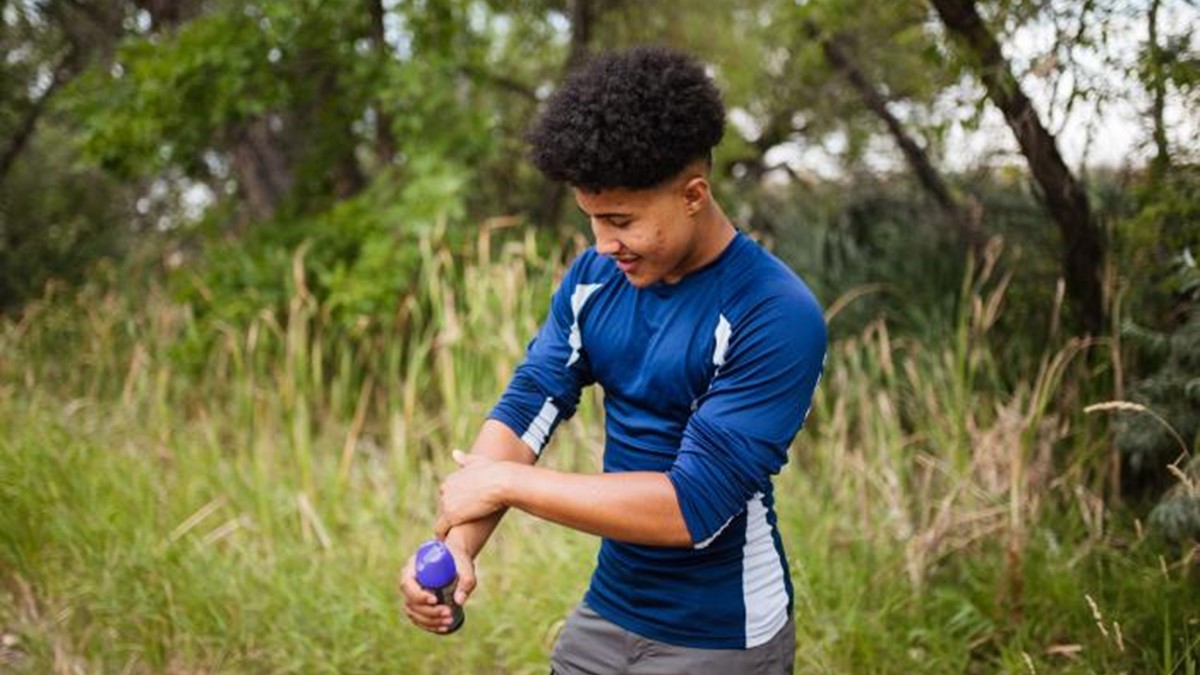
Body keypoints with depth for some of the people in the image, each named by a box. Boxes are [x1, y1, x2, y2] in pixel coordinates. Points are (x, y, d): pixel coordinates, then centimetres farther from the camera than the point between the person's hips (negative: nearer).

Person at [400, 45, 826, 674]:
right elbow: (523, 411, -5)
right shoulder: (593, 276, -2)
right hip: (605, 615, 5)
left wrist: (504, 482, -22)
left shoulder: (776, 316, -22)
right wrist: (456, 544, -23)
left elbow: (694, 504, -27)